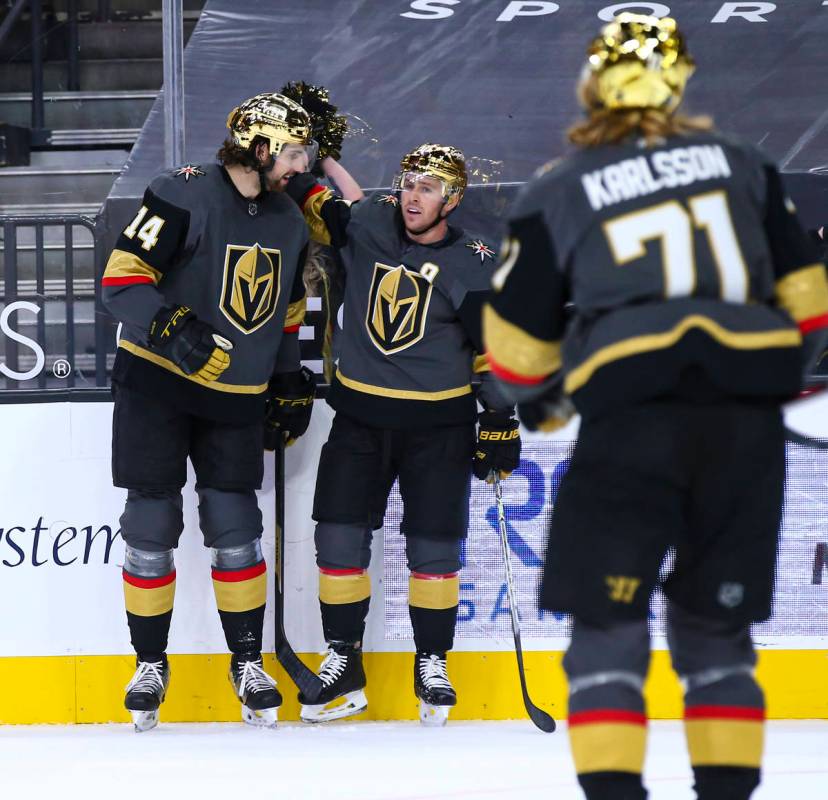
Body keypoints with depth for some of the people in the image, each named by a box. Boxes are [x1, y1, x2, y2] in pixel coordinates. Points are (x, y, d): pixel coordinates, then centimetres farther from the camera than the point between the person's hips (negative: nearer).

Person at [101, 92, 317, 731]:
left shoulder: (290, 223, 8)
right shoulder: (184, 196, -15)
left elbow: (287, 313, 20)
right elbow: (122, 277, -19)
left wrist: (291, 383, 17)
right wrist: (173, 329, -32)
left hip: (237, 398, 5)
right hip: (156, 384, -5)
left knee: (236, 527, 1)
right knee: (151, 527, -1)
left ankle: (248, 660, 13)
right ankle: (150, 664, 11)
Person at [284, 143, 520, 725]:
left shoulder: (474, 264, -6)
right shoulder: (367, 224, -2)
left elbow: (493, 349, -1)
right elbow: (315, 201, 11)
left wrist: (500, 421, -3)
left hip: (438, 424, -2)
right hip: (360, 414, 2)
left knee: (435, 544, 1)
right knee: (339, 537, 0)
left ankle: (432, 665, 17)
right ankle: (343, 665, 11)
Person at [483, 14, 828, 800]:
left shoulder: (556, 193, 7)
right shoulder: (741, 164, 14)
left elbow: (518, 342, 11)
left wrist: (542, 400, 32)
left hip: (631, 420, -3)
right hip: (746, 424, 3)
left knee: (608, 624, 4)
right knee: (716, 624, 15)